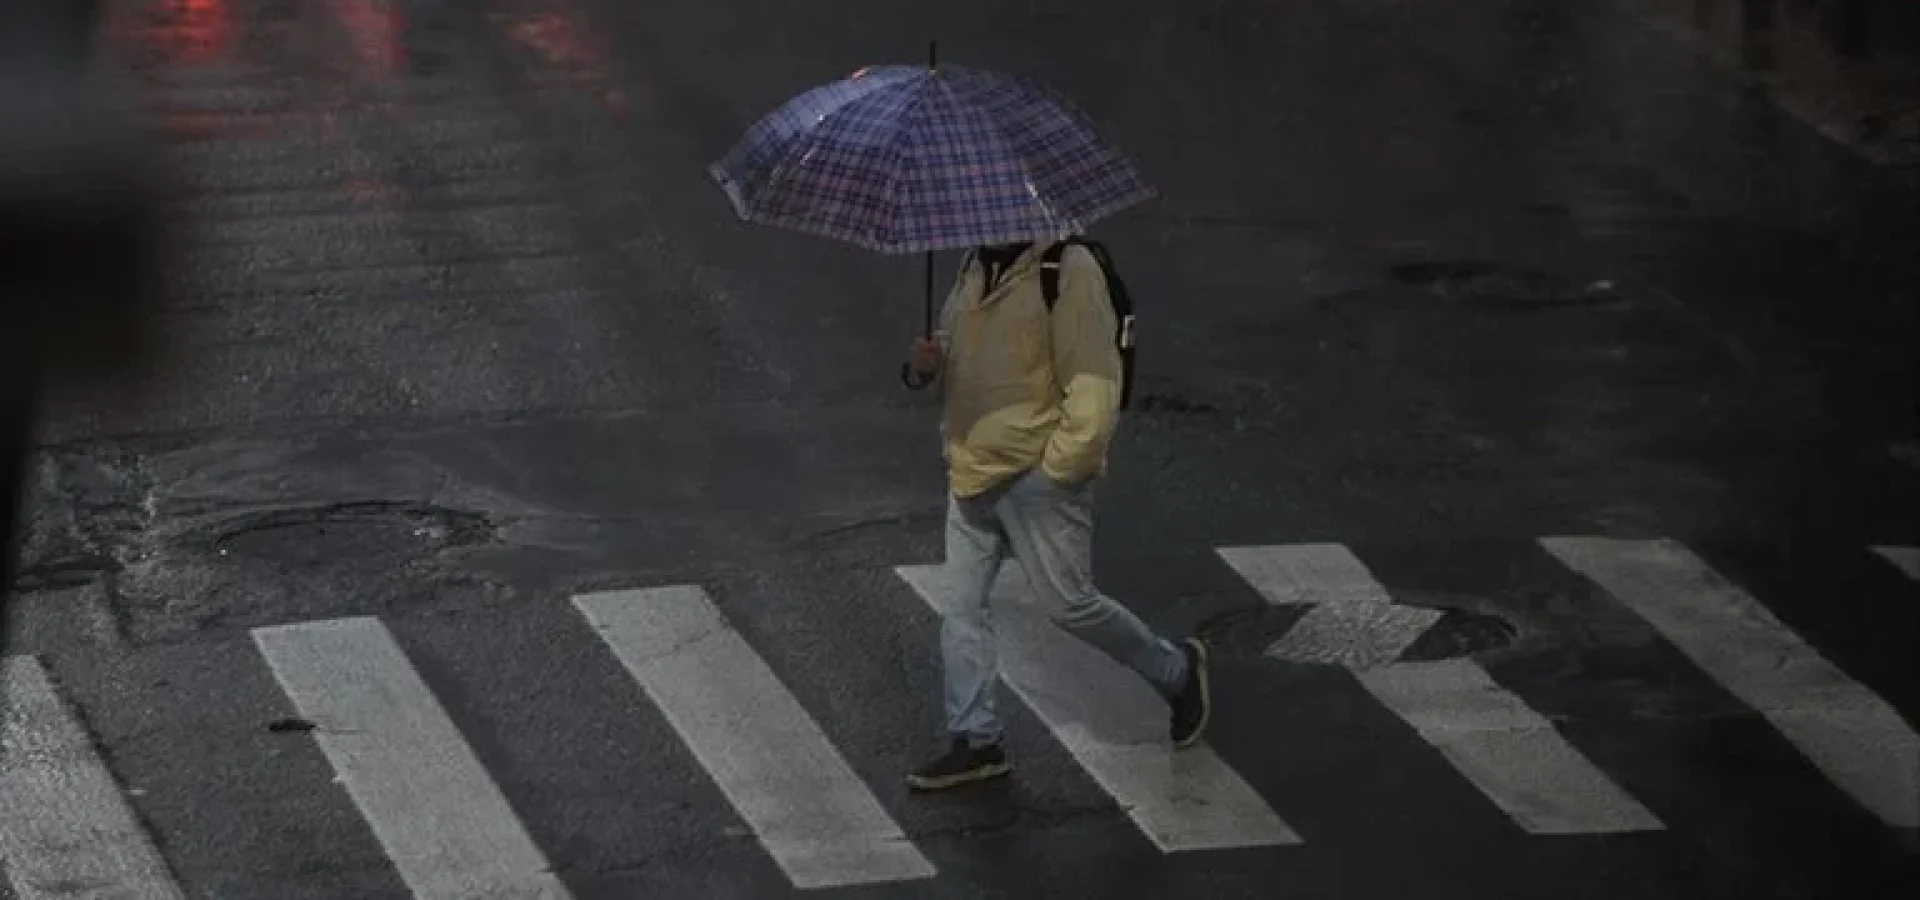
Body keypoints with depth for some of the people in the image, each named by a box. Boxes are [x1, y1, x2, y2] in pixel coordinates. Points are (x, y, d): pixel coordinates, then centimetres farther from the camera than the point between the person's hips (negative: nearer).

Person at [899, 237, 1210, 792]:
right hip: (973, 472, 8)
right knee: (960, 608, 5)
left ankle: (1176, 670, 22)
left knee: (1068, 603, 0)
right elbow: (954, 348, 22)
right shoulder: (976, 268, 10)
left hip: (1038, 476, -8)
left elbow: (1094, 385, -17)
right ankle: (974, 741, 13)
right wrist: (923, 366, -2)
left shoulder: (1067, 271, -16)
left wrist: (1057, 468, -17)